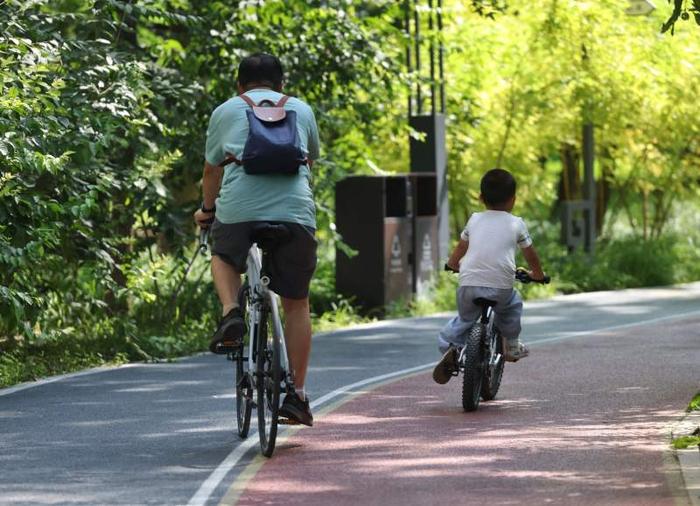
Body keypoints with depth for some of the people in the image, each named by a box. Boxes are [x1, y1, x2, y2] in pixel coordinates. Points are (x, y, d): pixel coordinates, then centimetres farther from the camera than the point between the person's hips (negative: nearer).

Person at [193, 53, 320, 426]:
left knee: (223, 256, 31)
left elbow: (212, 170, 25)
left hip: (238, 207, 0)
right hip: (295, 210, 0)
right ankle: (296, 394, 8)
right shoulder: (302, 110, 23)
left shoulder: (226, 111, 19)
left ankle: (230, 312, 3)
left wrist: (206, 209, 42)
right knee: (296, 303, 10)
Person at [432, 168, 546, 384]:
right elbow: (530, 254, 25)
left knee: (464, 318, 23)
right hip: (501, 287, -2)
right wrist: (537, 273, 45)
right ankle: (512, 345, 30)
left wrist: (453, 263, 53)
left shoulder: (474, 220, 17)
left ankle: (449, 348, 3)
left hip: (469, 285, 2)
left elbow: (459, 249, 32)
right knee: (513, 305, 30)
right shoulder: (516, 224, 12)